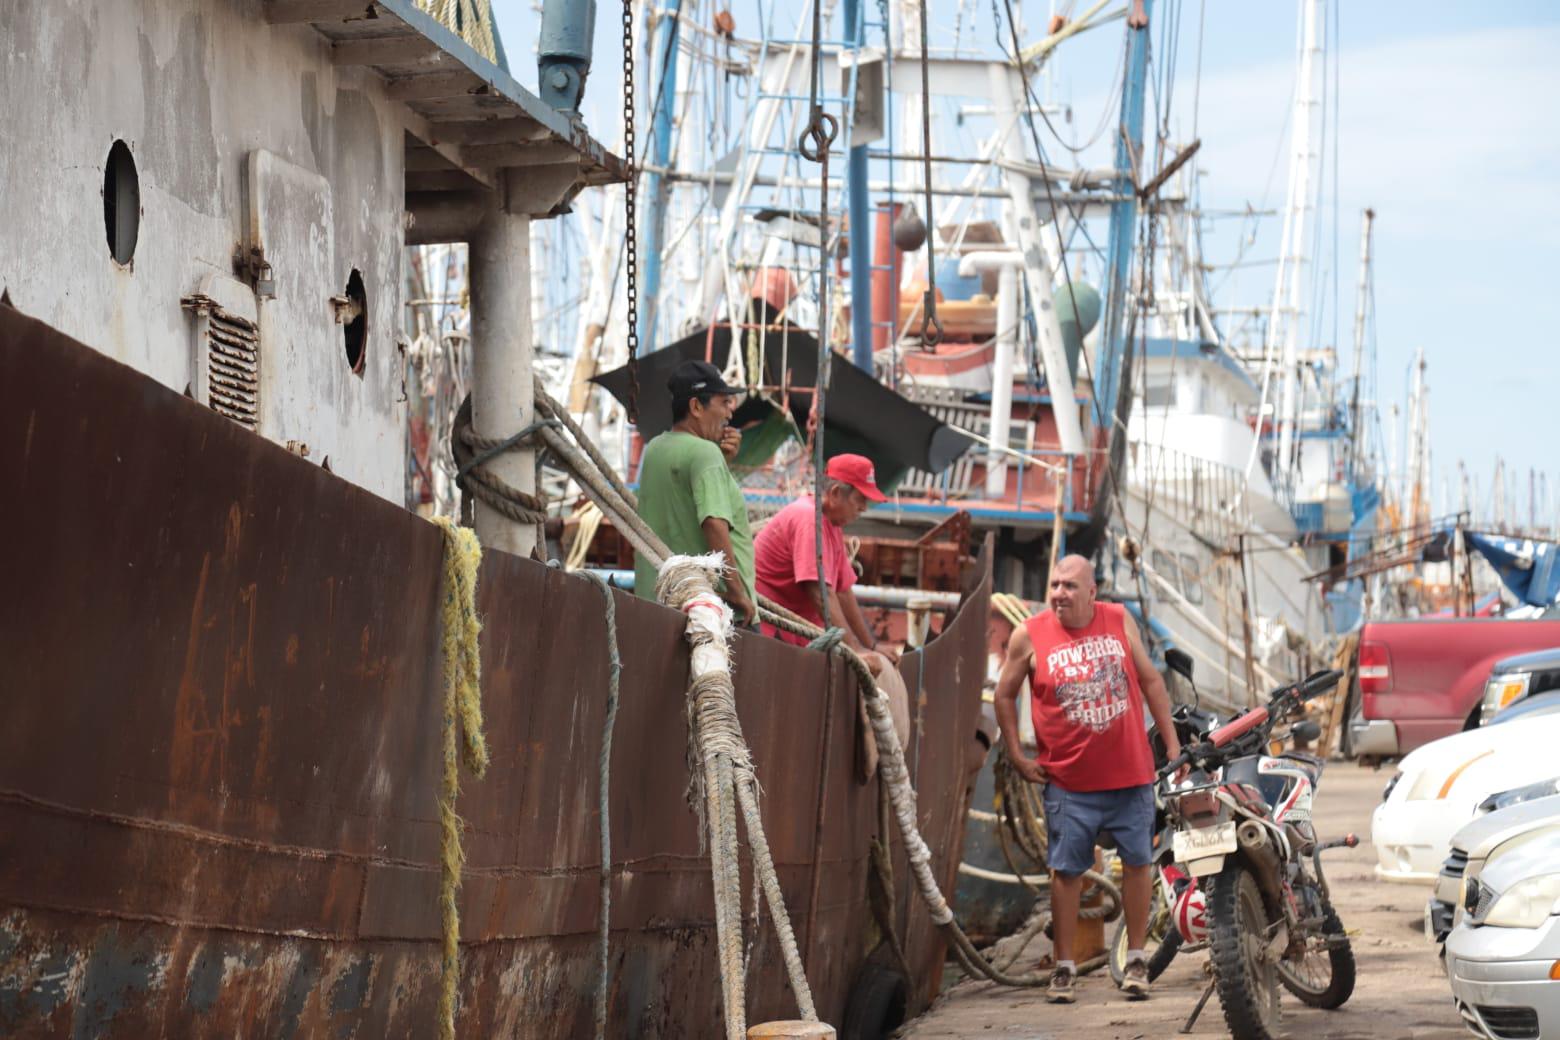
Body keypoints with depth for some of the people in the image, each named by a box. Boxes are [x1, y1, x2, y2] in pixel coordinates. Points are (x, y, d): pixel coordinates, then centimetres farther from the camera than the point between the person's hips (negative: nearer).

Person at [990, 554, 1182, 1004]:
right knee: (1066, 871, 2)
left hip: (1131, 773, 2)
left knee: (1138, 863, 6)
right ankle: (1064, 967, 12)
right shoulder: (1029, 636, -4)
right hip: (1068, 779, -2)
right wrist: (1017, 755, 4)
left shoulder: (1119, 621, 2)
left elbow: (1150, 680, 11)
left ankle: (1136, 959, 20)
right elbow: (1004, 695, 8)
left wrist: (1171, 743, 9)